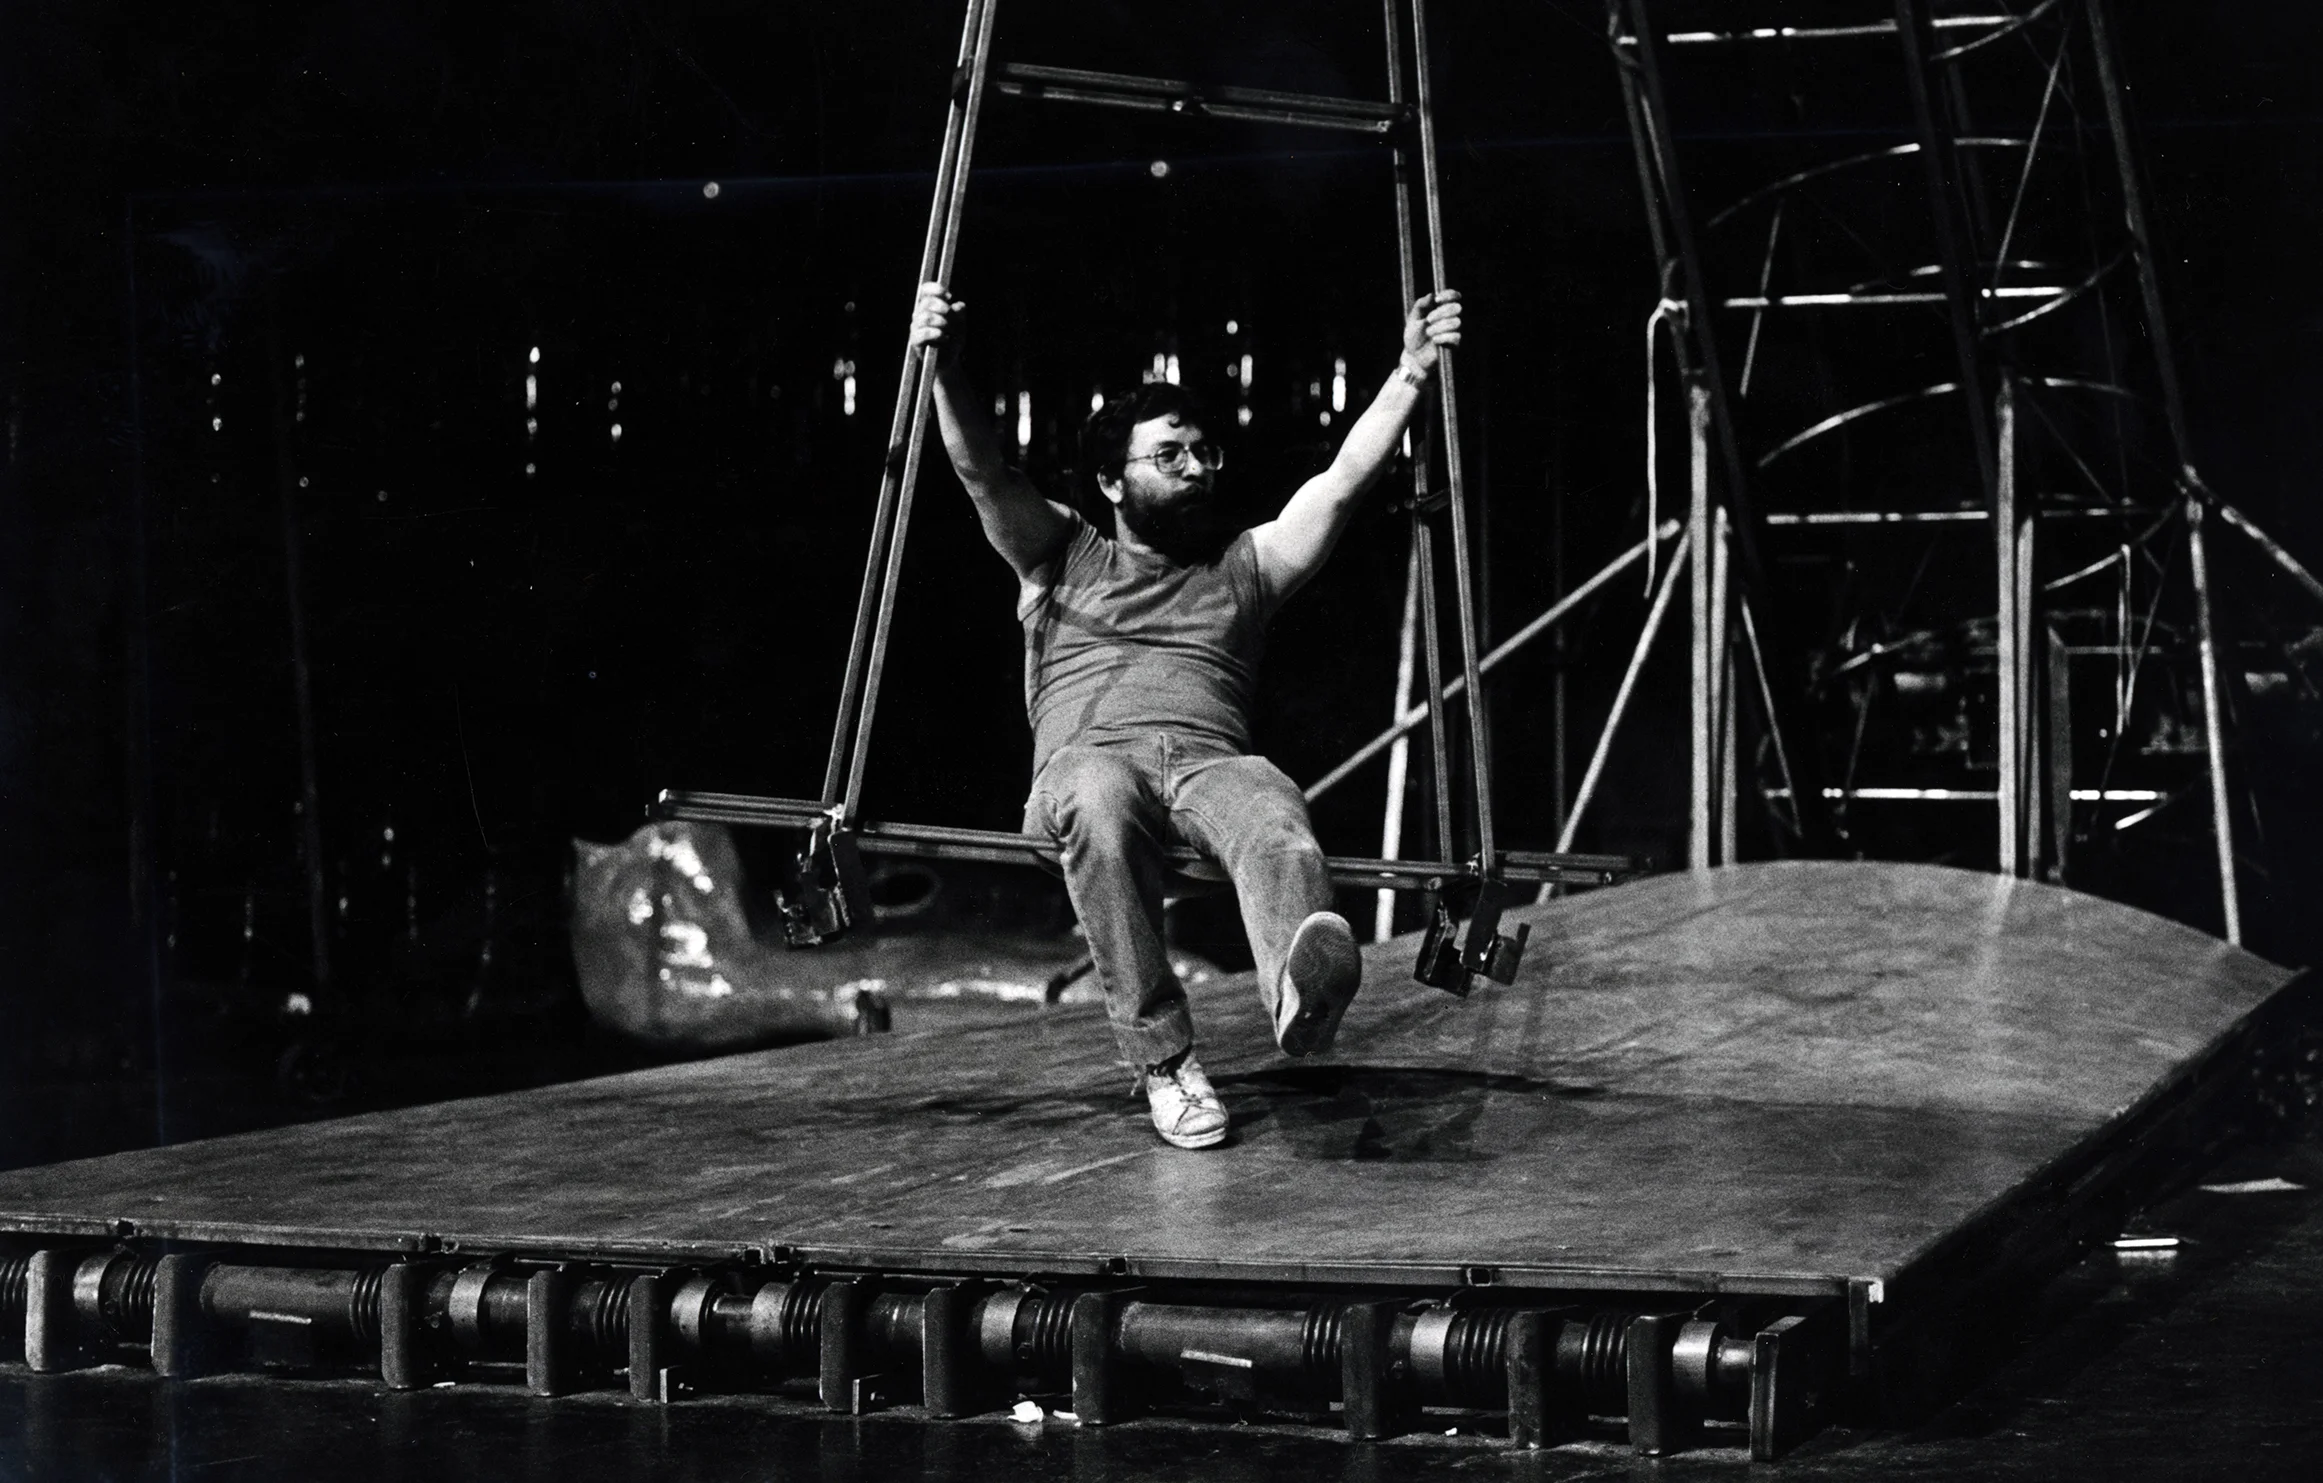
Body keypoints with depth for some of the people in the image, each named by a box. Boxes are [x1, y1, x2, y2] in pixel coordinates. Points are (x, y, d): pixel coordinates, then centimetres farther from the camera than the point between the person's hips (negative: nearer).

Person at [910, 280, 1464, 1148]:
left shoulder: (1245, 567, 28)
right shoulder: (1063, 558, 25)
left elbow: (1344, 480, 18)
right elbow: (984, 474, 10)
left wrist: (1412, 371, 6)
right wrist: (943, 363, -7)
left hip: (1212, 759, 1)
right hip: (1089, 760, -1)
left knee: (1272, 811, -37)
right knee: (1101, 803, -40)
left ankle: (1302, 986, -72)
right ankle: (1163, 1059, -40)